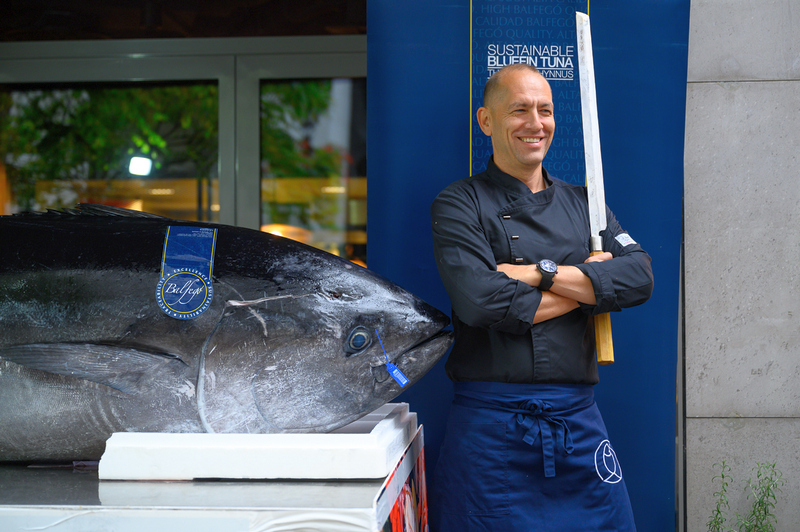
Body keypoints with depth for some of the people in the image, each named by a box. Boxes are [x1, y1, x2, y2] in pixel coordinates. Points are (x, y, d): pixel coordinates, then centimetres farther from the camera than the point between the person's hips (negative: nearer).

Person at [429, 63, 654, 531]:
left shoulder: (582, 204, 15)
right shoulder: (459, 205, 0)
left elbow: (640, 277, -2)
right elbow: (481, 302, -16)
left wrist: (541, 274, -12)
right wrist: (588, 283, -5)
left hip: (578, 418, 4)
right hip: (491, 425, -4)